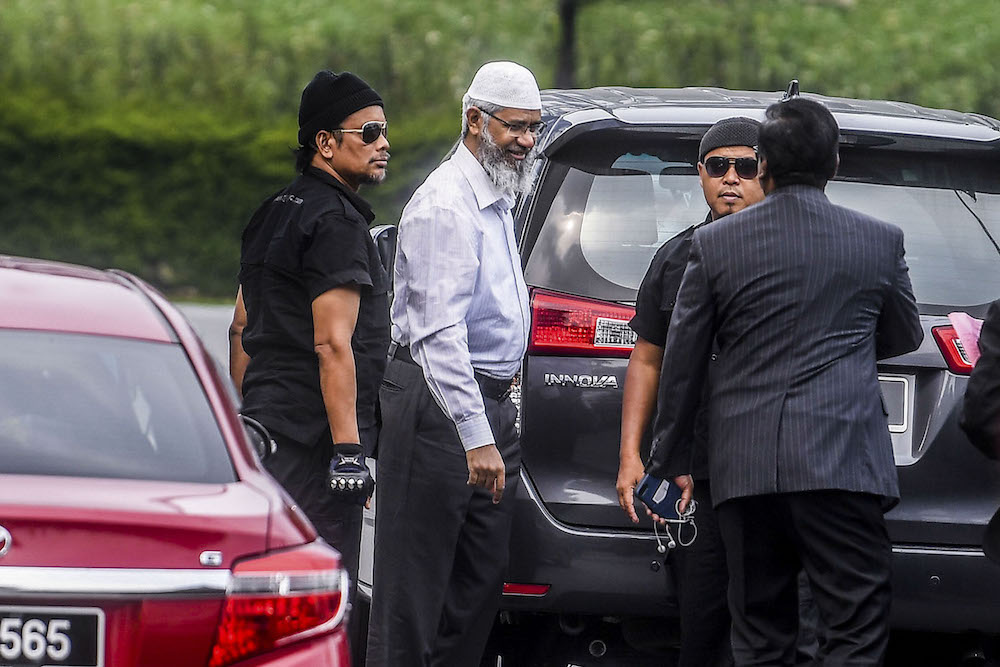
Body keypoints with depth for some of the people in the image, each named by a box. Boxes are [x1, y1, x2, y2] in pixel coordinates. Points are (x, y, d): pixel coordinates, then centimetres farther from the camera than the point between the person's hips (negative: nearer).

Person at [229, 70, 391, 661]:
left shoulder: (275, 213, 18)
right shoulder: (336, 223, -13)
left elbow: (242, 329, 23)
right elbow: (332, 345, -20)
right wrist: (348, 449, -22)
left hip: (266, 428, 10)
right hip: (314, 435, -10)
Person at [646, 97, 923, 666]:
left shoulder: (716, 244, 3)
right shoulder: (880, 241, 3)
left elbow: (683, 363, 7)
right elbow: (905, 337, 20)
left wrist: (672, 460, 18)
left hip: (745, 467, 2)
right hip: (842, 465, -2)